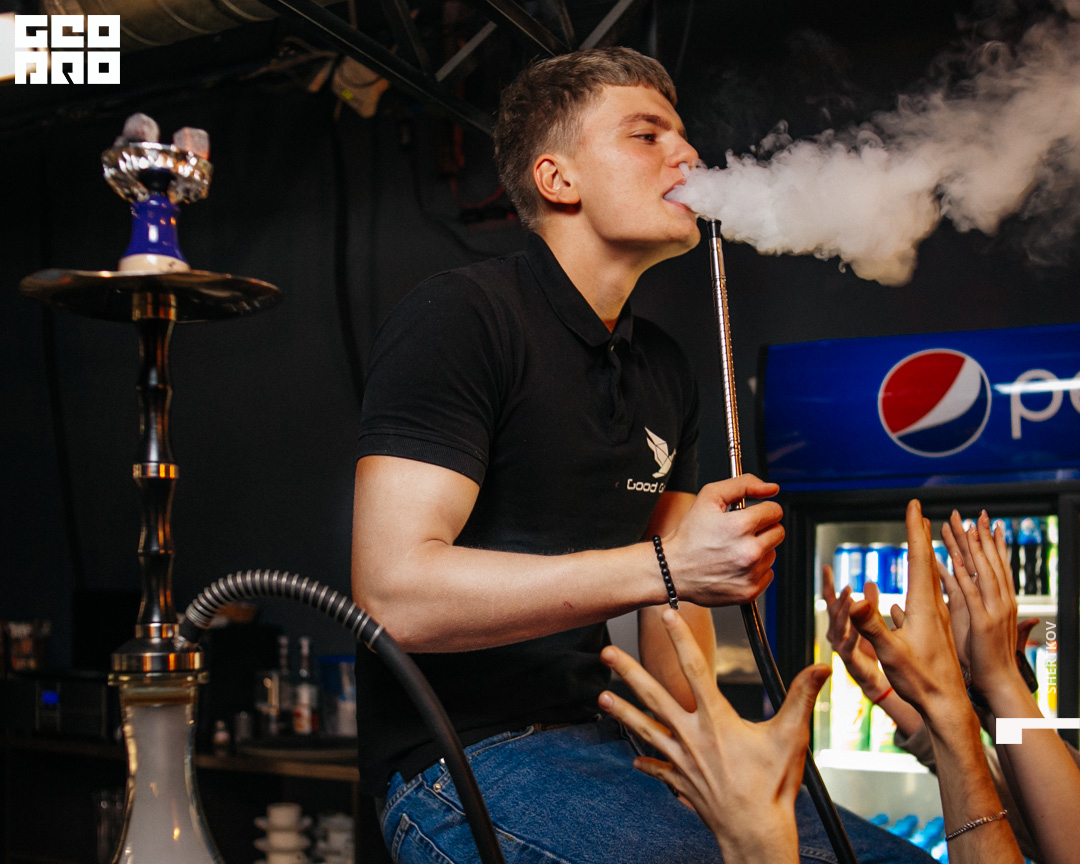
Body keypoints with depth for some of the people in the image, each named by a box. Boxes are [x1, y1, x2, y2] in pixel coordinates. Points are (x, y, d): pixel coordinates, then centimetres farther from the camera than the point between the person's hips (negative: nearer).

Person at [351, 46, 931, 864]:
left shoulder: (666, 368, 15)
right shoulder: (457, 316, -11)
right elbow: (395, 591, -21)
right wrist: (668, 567, -22)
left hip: (598, 743, 8)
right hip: (462, 763, -7)